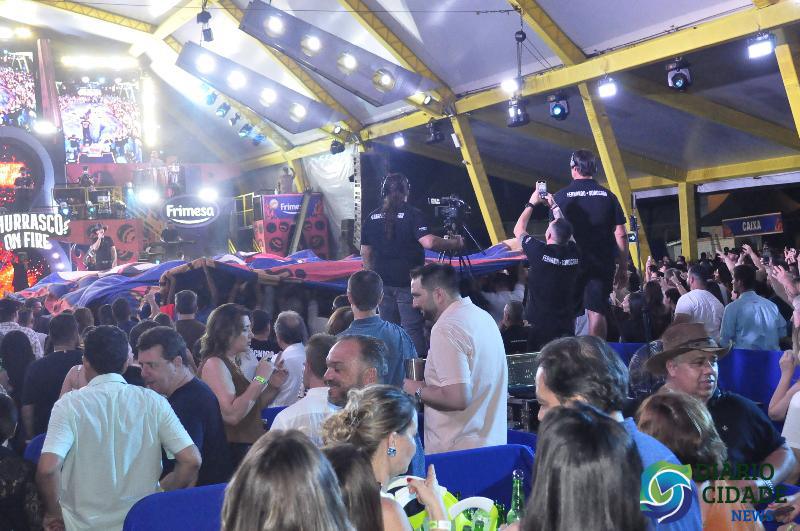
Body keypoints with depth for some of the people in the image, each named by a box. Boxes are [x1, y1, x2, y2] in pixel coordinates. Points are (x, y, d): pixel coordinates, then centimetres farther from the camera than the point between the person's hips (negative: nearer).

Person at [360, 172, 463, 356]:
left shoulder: (372, 217, 6)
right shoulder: (412, 215, -10)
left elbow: (365, 253, 11)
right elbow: (429, 242, -22)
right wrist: (454, 243, -9)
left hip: (383, 283, 5)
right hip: (407, 282, -5)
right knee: (413, 329, -1)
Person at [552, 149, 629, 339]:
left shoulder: (560, 197, -1)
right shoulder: (608, 196, 3)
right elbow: (621, 234, 2)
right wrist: (623, 268, 8)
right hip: (602, 264, 1)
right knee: (597, 311, 1)